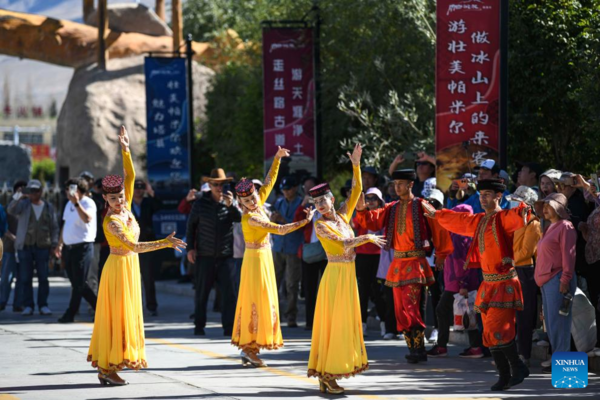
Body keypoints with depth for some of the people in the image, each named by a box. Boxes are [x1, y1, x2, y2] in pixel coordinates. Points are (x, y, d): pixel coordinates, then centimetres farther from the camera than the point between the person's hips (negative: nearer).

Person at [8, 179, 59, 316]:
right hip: (25, 246, -1)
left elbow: (54, 227, 13)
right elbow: (11, 210, -14)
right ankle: (28, 306, 4)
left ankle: (43, 305, 5)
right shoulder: (23, 204, 5)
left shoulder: (48, 207, 10)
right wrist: (20, 197, -26)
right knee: (26, 278, -1)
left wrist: (54, 244, 4)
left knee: (43, 278, -2)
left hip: (43, 247, 1)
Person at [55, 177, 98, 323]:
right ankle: (98, 307, 20)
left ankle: (70, 314, 0)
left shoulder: (88, 203, -9)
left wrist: (76, 203, -33)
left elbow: (87, 219, -28)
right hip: (69, 248, 9)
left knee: (78, 283, -3)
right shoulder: (69, 204, 16)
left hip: (83, 247, -9)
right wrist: (60, 244, 22)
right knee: (77, 283, 11)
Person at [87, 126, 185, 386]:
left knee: (126, 315, 8)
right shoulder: (111, 221, -20)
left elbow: (130, 176, 4)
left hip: (130, 267, 8)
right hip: (118, 267, -8)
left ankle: (106, 367, 11)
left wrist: (125, 150, -8)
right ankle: (108, 367, -5)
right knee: (117, 315, -7)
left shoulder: (126, 209, 2)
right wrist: (164, 243, -30)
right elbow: (133, 245, -28)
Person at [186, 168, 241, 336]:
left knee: (229, 292, -7)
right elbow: (191, 226, 9)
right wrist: (190, 248, 3)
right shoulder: (201, 203, 3)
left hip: (226, 255, 0)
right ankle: (199, 326, 19)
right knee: (202, 292, 7)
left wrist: (231, 205, -26)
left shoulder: (230, 202, 5)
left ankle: (229, 327, -4)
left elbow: (240, 218, -10)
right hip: (205, 256, 0)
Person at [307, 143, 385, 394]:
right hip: (335, 276, -7)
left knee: (346, 323, 6)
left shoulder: (342, 215, 9)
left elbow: (356, 191, 5)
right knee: (333, 324, -7)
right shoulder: (320, 224, -8)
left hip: (349, 276, 7)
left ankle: (330, 376, 10)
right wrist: (367, 238, -12)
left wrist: (356, 165, -2)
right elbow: (343, 243, -16)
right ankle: (326, 376, -6)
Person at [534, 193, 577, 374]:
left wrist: (565, 279, -19)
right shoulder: (551, 228, 21)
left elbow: (568, 255, -13)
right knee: (549, 321, 9)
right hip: (546, 281, 10)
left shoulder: (566, 227, -7)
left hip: (557, 279, -10)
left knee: (558, 322, -9)